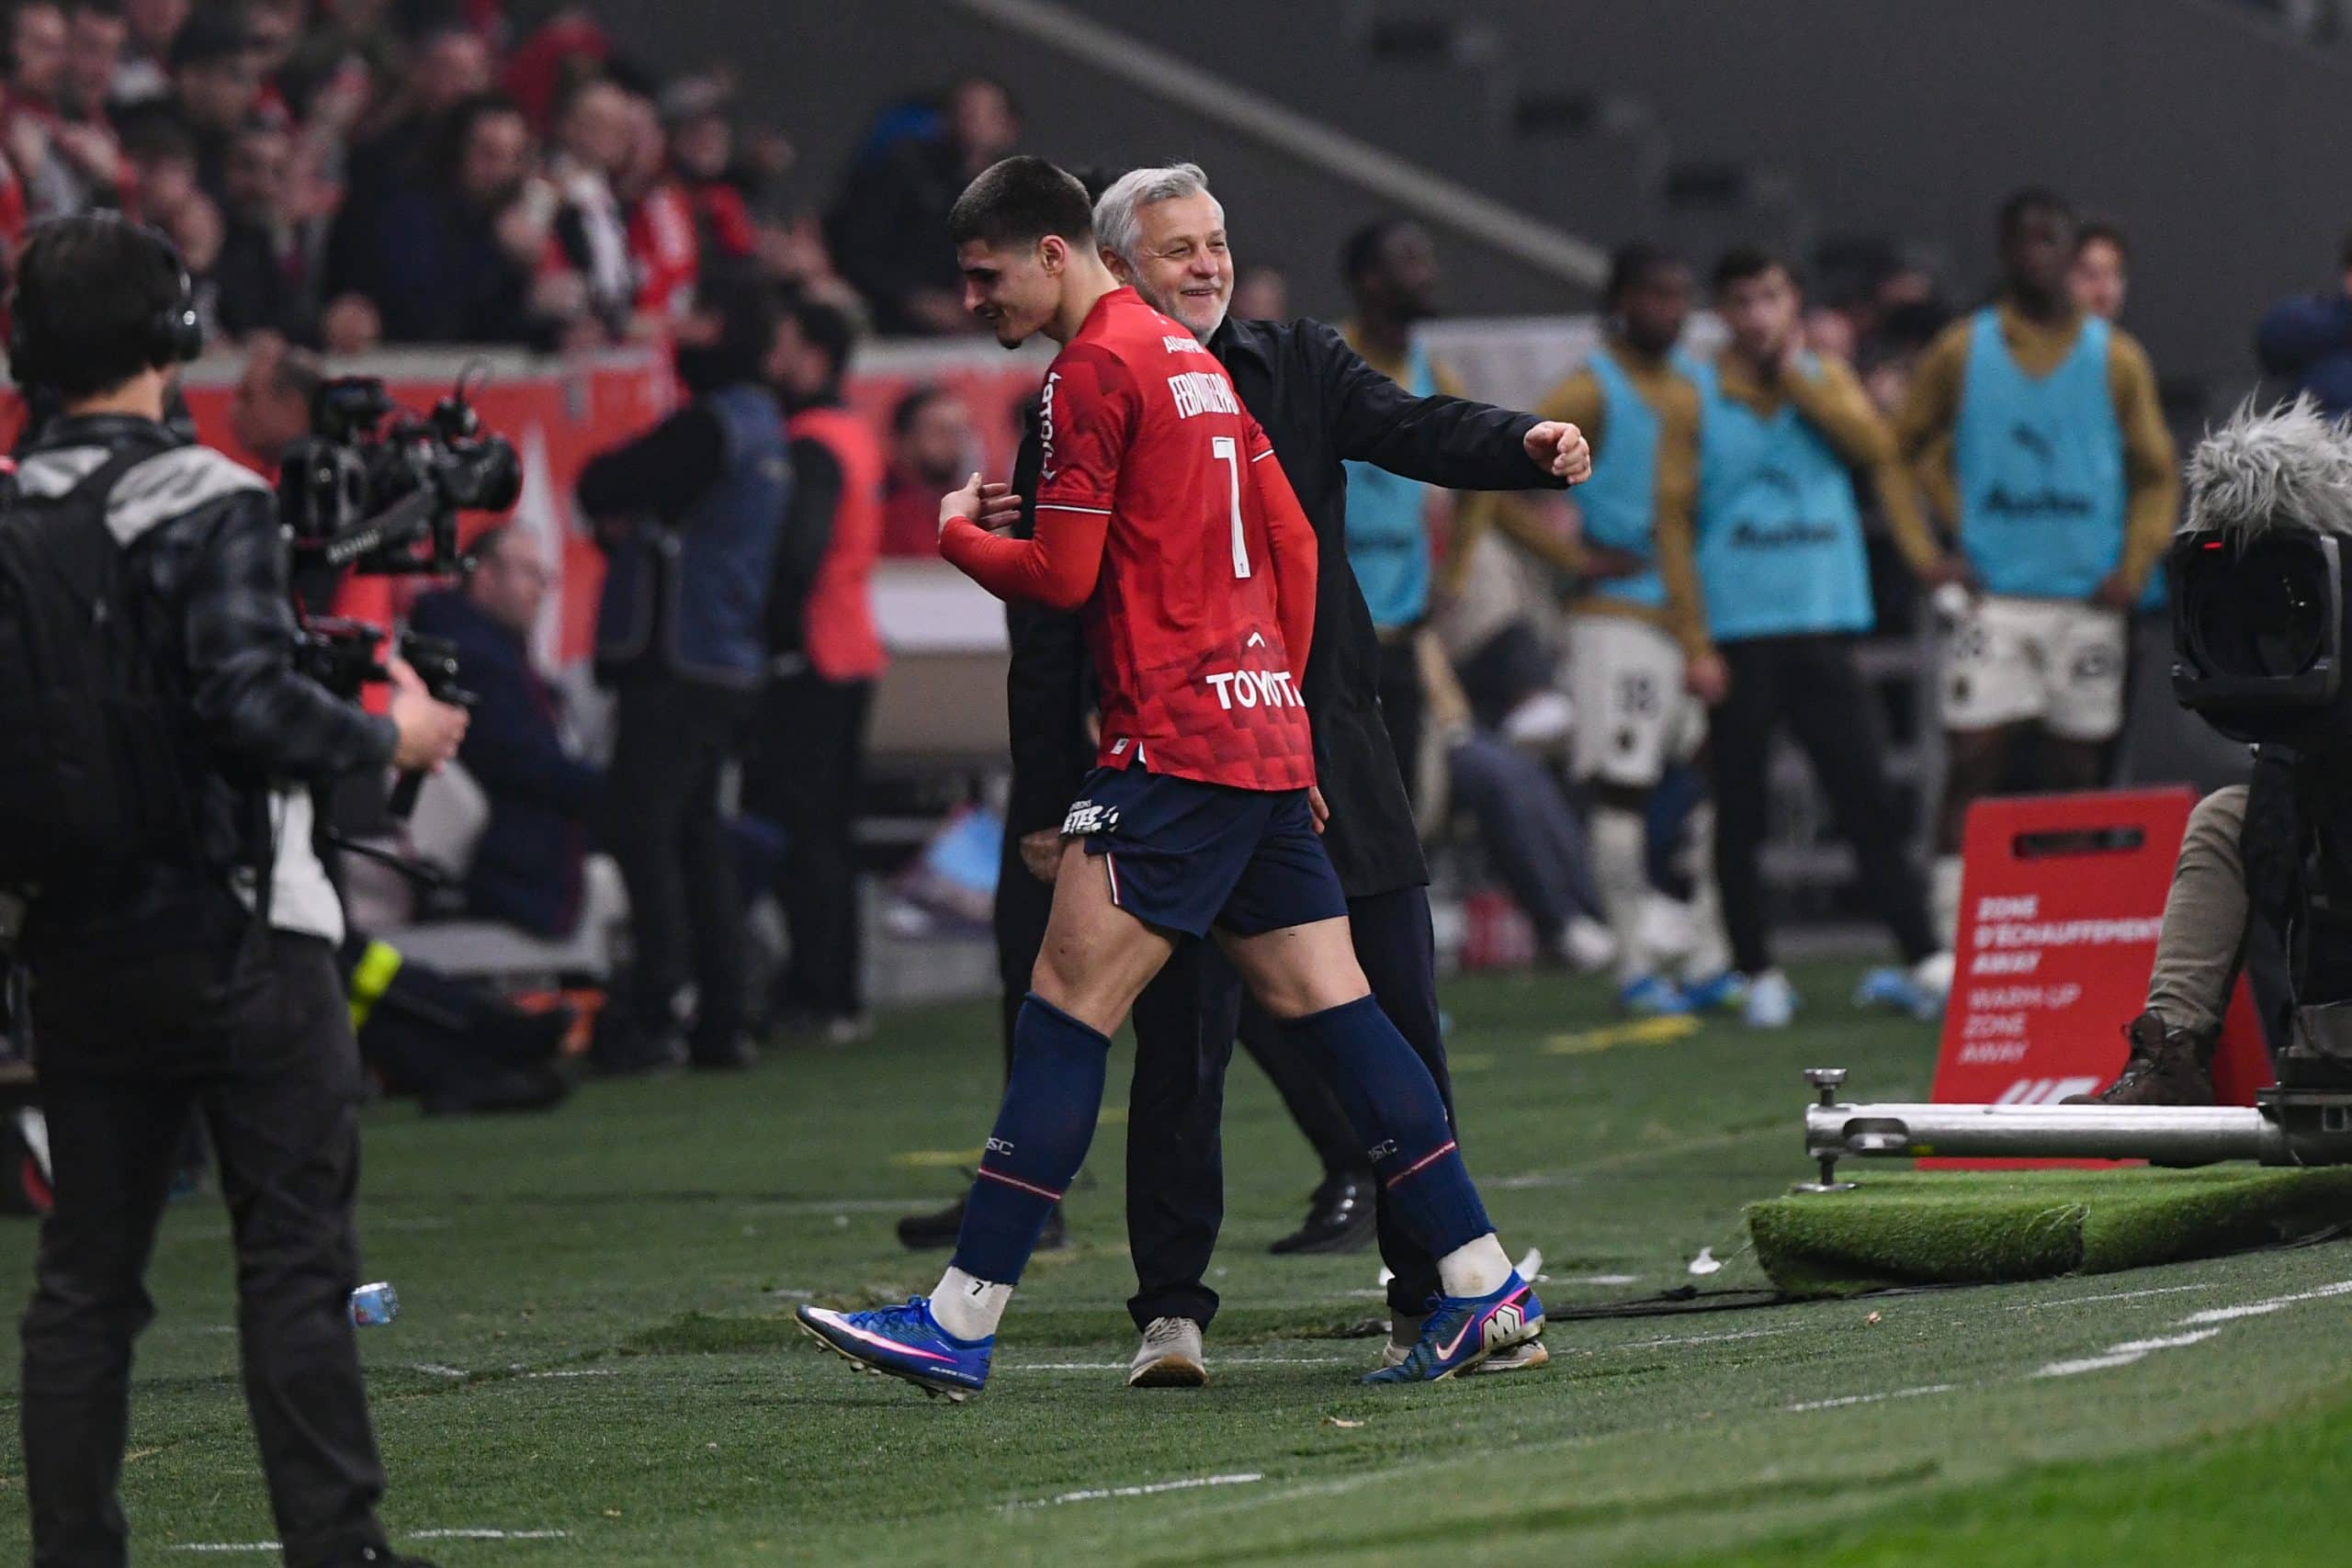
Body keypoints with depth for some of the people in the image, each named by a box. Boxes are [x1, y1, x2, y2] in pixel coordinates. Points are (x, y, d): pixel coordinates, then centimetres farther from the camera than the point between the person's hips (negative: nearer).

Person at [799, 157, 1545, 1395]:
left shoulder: (1098, 367, -9)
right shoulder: (1189, 360, 20)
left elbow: (1060, 574, -12)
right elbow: (1292, 544, 22)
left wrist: (958, 533, 7)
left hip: (1175, 740, -9)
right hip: (1265, 738, 9)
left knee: (1069, 1008, -10)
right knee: (1327, 1009, 7)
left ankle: (961, 1322, -13)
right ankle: (1483, 1286, 4)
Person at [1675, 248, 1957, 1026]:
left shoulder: (1827, 379, 11)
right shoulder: (1698, 395, 3)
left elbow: (1876, 448, -9)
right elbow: (1674, 521, 0)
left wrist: (1792, 372, -8)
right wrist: (1695, 642, -7)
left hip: (1823, 626, 1)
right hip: (1737, 631, -1)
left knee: (1868, 797, -4)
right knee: (1739, 809, 2)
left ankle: (1927, 961, -7)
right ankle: (1759, 974, 10)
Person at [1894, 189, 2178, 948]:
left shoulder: (2116, 358, 6)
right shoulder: (1960, 352, 4)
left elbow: (2156, 476, 10)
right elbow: (1898, 451, 11)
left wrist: (2133, 567, -5)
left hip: (2088, 600, 2)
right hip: (1993, 594, -2)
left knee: (2076, 776, 6)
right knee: (1971, 771, -9)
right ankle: (1951, 941, -12)